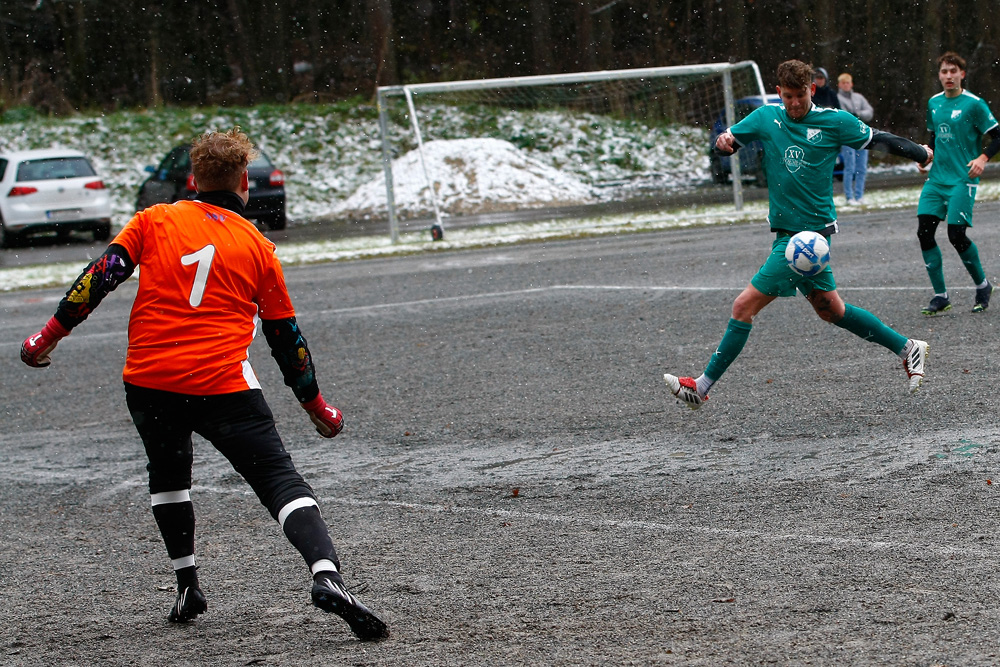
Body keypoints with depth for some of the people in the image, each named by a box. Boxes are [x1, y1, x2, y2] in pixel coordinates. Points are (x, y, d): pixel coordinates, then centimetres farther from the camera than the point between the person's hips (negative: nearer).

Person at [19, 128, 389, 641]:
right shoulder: (257, 247, 10)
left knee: (168, 473, 28)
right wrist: (316, 406, 27)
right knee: (279, 480, -6)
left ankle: (187, 587, 28)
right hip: (223, 385, -2)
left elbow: (102, 275, 2)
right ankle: (326, 575, -28)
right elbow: (285, 336, 16)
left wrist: (51, 333, 11)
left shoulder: (154, 220, 11)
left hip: (149, 382, 2)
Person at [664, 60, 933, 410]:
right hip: (787, 231, 7)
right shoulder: (767, 117, 6)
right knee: (829, 309, 16)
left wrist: (921, 153, 14)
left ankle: (702, 387, -3)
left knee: (745, 306, -9)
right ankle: (908, 348, 29)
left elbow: (878, 140, 6)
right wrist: (723, 141, -15)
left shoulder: (835, 121, -6)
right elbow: (728, 139, 8)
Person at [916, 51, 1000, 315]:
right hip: (936, 179, 6)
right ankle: (940, 296, 2)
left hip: (963, 179, -6)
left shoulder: (973, 104, -7)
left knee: (957, 234, -13)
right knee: (924, 232, -6)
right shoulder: (934, 103, 11)